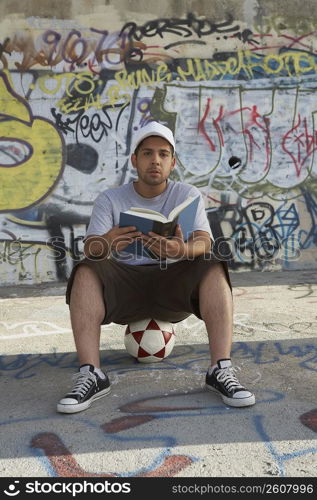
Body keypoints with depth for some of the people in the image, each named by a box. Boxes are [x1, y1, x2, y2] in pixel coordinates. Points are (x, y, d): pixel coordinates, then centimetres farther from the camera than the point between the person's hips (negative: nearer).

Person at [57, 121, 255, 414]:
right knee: (86, 271, -29)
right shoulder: (110, 199, 3)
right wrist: (106, 244, -38)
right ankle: (90, 374, -32)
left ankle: (221, 370, -31)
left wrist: (183, 250, -38)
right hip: (123, 285, 0)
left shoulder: (188, 195, 4)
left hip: (174, 284, 0)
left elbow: (204, 243, -13)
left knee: (213, 268, -28)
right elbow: (90, 249, -11)